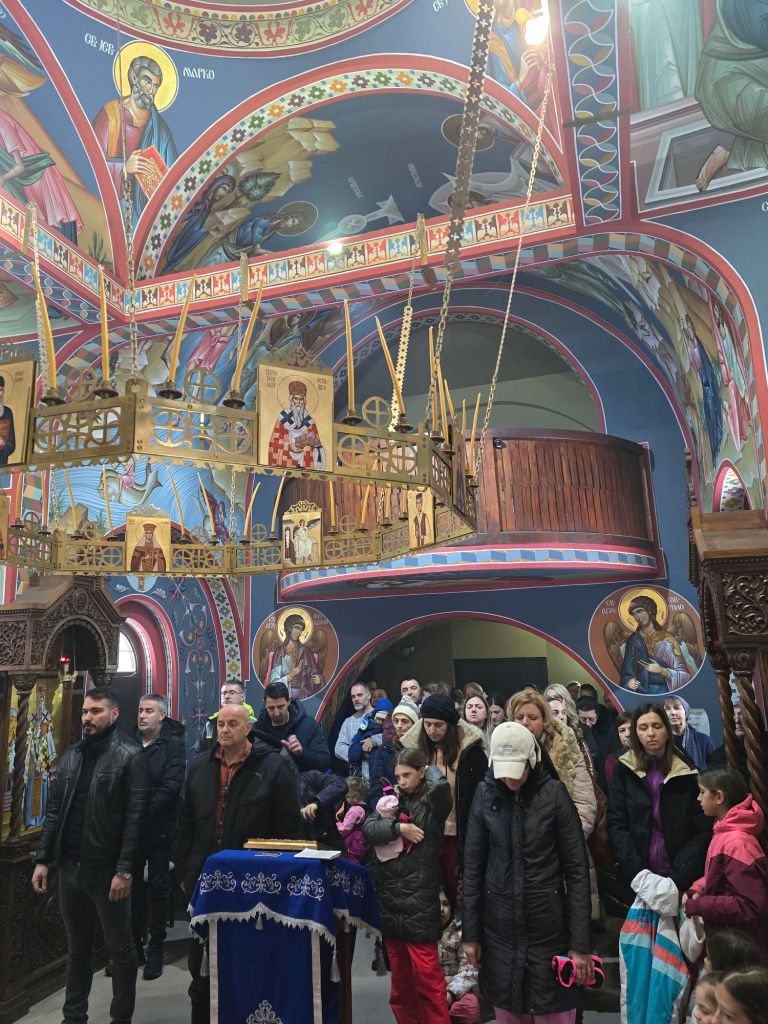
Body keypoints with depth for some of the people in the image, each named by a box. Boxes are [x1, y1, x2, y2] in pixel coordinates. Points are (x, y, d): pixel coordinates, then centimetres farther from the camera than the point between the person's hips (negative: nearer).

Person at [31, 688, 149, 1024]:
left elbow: (135, 817, -15)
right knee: (77, 947, 19)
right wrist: (43, 859, 7)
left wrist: (124, 870, -18)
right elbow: (54, 811, 12)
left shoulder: (130, 756, -11)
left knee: (120, 950, 9)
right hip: (70, 867, 5)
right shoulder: (70, 755, 8)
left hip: (107, 869, -5)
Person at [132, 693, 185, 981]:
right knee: (132, 886, 12)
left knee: (158, 887, 6)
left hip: (158, 828, -3)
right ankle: (134, 944, 27)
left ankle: (156, 948, 19)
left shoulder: (173, 744, -8)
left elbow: (171, 787, -15)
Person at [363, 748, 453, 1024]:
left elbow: (441, 785, -29)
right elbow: (368, 829, -4)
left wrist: (430, 769, -9)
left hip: (419, 901, -5)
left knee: (426, 976, -1)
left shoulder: (433, 803, -6)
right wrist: (399, 828, -18)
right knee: (399, 975, 17)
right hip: (389, 898, 5)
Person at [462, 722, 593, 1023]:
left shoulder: (554, 793, -10)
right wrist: (470, 932, 2)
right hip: (499, 926, 2)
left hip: (549, 925, -2)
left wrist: (581, 943, -9)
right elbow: (472, 866, 1)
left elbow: (577, 870, -7)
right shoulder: (485, 794, -5)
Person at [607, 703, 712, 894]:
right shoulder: (623, 770, -1)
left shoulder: (687, 772, -2)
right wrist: (639, 875, -14)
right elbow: (616, 824, -3)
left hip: (683, 880, 0)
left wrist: (677, 878, -14)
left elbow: (702, 829, -4)